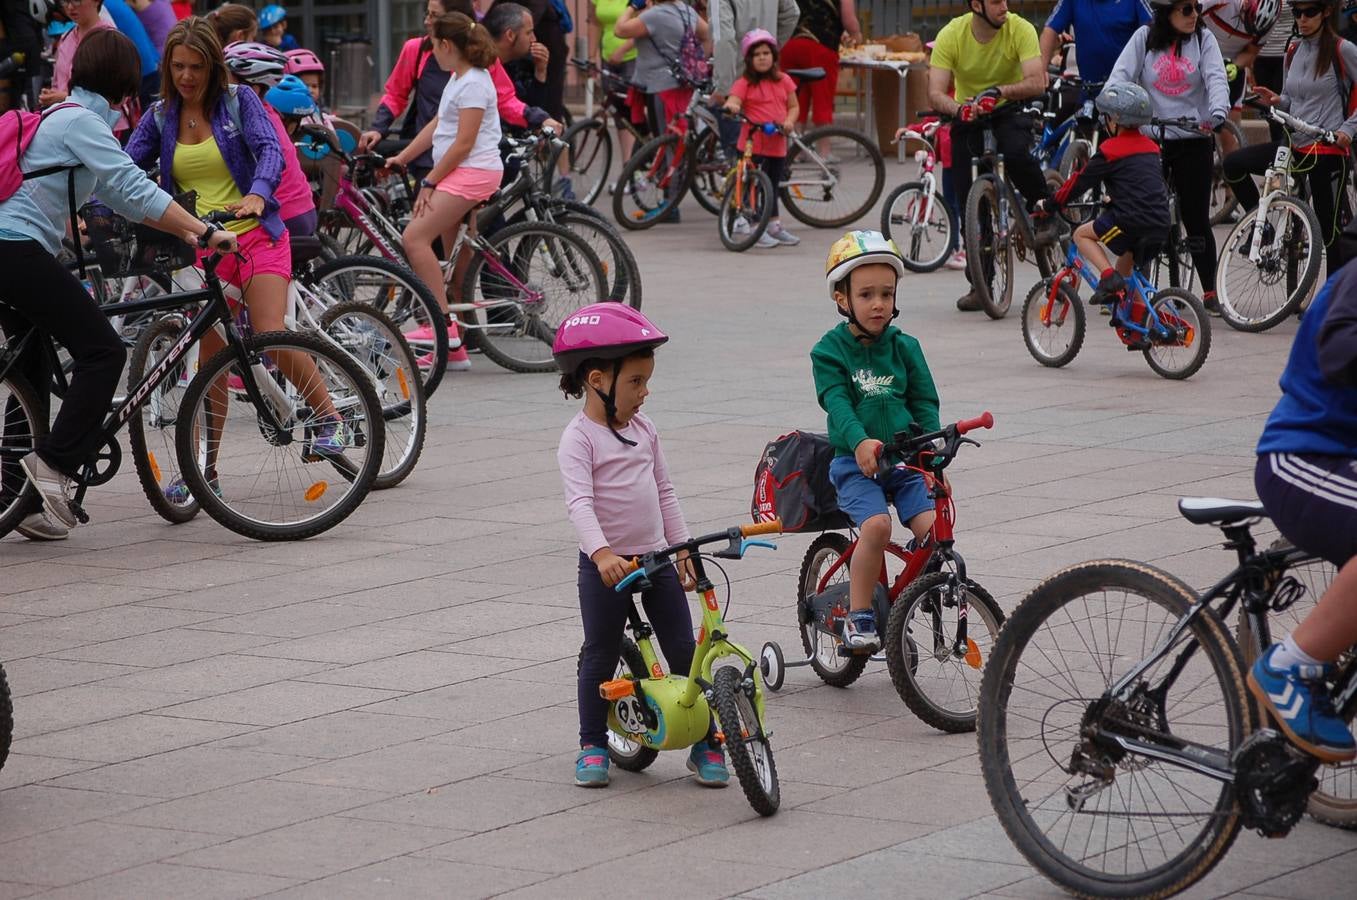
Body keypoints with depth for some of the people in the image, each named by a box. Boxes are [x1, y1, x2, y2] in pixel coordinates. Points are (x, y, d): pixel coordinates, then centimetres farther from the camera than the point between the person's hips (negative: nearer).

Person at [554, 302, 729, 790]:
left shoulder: (643, 428, 8)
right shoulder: (579, 438, -13)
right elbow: (579, 502, -25)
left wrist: (682, 548, 13)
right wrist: (601, 553, -39)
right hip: (605, 565, -5)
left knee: (685, 651, 2)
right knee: (600, 657, 4)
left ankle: (706, 744, 8)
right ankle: (593, 746, 17)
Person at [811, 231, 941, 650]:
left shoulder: (905, 348, 8)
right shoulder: (830, 350, -2)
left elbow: (925, 403, 7)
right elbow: (837, 402, -16)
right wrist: (860, 443, -34)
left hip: (906, 460, 3)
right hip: (855, 462, -3)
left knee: (932, 529, -18)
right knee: (876, 525, -28)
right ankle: (858, 615, -16)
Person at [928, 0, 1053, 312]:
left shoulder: (1020, 29, -19)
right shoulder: (951, 35, -17)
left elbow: (1037, 82, -28)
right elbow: (935, 93, -22)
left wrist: (1000, 91, -44)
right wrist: (958, 108, -43)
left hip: (1009, 110, -1)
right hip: (967, 116, 1)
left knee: (1016, 154, -34)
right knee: (970, 202, -5)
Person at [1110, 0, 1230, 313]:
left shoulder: (1203, 39, 3)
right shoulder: (1145, 38, 2)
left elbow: (1216, 78, -9)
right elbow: (1122, 74, -6)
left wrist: (1217, 111, -30)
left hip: (1193, 140, 0)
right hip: (1149, 138, 0)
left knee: (1197, 220, 2)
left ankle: (1210, 294, 11)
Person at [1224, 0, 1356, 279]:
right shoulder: (1293, 52, 11)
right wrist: (1276, 101, -1)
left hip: (1328, 150, -6)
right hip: (1295, 146, 6)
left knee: (1329, 231, -2)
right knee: (1233, 163, -12)